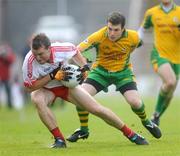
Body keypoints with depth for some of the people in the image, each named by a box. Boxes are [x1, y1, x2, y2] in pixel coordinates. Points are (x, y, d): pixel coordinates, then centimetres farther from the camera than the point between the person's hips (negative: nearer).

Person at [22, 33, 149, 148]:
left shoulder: (61, 49, -28)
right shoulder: (29, 61, -34)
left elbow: (75, 51, -3)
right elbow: (29, 87, -25)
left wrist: (84, 66, -16)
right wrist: (52, 76, -33)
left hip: (66, 84, 1)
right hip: (44, 89, -1)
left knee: (97, 109, -4)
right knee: (37, 100, -37)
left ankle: (131, 134, 14)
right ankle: (59, 139, -24)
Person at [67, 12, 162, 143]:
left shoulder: (133, 37, -19)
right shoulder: (99, 36, -27)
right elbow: (78, 50, -37)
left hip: (122, 72, 0)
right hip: (101, 71, 0)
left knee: (135, 102, -16)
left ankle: (146, 122, 19)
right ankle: (83, 130, 5)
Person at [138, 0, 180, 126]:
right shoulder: (152, 13, 2)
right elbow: (143, 28, 19)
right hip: (159, 54, -2)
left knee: (169, 93, 10)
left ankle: (156, 117, 32)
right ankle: (157, 112, -10)